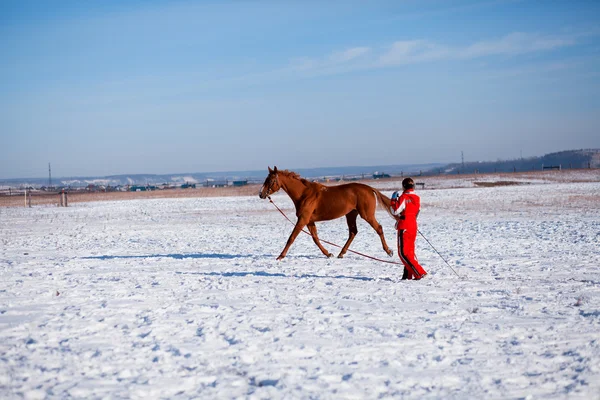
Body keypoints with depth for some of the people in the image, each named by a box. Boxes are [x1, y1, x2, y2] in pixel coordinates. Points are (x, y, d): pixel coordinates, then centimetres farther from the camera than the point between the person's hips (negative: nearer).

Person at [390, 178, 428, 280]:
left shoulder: (404, 198, -13)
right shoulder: (417, 198, 10)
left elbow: (395, 211, -16)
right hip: (413, 226, 8)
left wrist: (393, 200, -4)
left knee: (403, 252, -5)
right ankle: (408, 274, 21)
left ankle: (419, 273, -14)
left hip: (404, 227, -8)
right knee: (410, 251, 17)